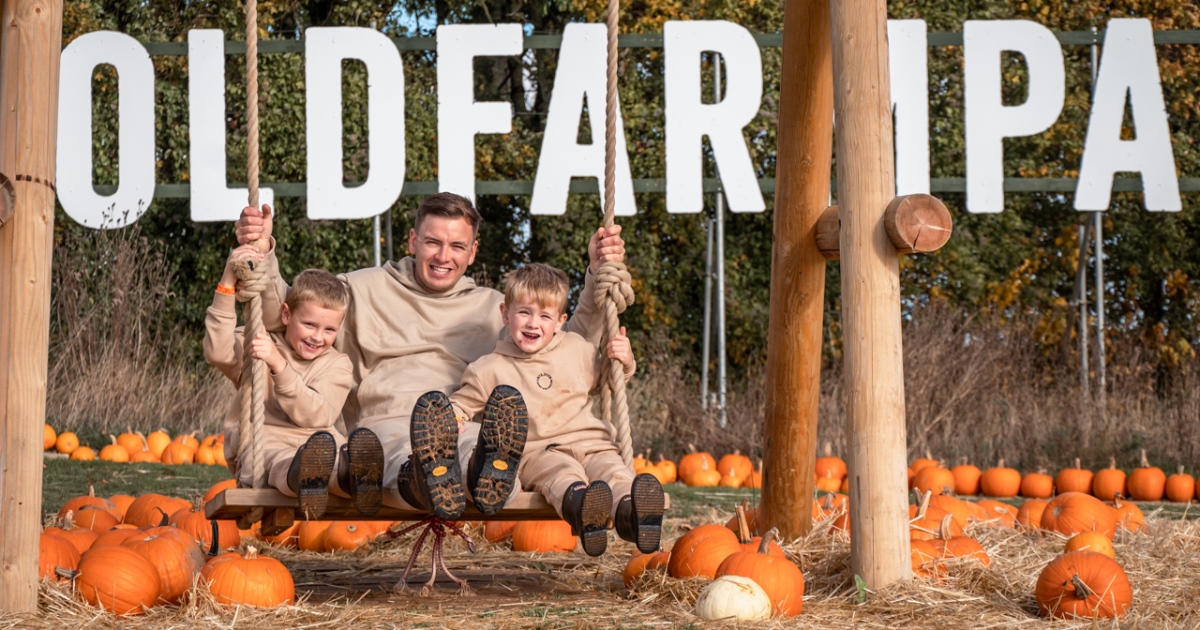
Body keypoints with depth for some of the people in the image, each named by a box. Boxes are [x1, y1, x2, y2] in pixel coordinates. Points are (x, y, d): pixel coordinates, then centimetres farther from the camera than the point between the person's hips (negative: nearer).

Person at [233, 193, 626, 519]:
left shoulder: (493, 307, 30)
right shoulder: (364, 291, 24)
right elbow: (276, 316, 17)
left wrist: (598, 278, 11)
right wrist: (262, 255, 0)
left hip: (469, 431, 1)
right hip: (386, 425, -1)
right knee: (401, 449, -42)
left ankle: (487, 471, -72)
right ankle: (424, 480, -74)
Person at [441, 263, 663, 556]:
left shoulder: (577, 349, 17)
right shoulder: (491, 370, 9)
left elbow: (603, 379, 33)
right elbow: (464, 405, 17)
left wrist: (623, 361, 11)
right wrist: (446, 413, -7)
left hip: (589, 441, 3)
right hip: (536, 452, -3)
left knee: (611, 467, -32)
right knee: (563, 473, -38)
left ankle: (627, 510, -64)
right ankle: (578, 502, -73)